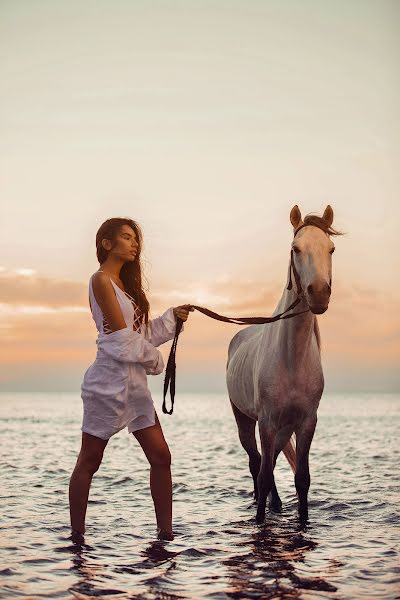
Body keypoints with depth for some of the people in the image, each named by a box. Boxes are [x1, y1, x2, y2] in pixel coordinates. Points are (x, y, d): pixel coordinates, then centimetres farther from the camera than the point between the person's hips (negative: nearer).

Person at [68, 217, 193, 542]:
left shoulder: (125, 284, 17)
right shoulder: (102, 280, -9)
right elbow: (122, 334, -14)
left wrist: (173, 317, 5)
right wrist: (155, 361, -2)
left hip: (135, 382, 9)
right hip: (109, 381, -9)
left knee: (161, 456, 4)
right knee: (89, 462, 2)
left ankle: (166, 532, 10)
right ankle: (77, 535, 11)